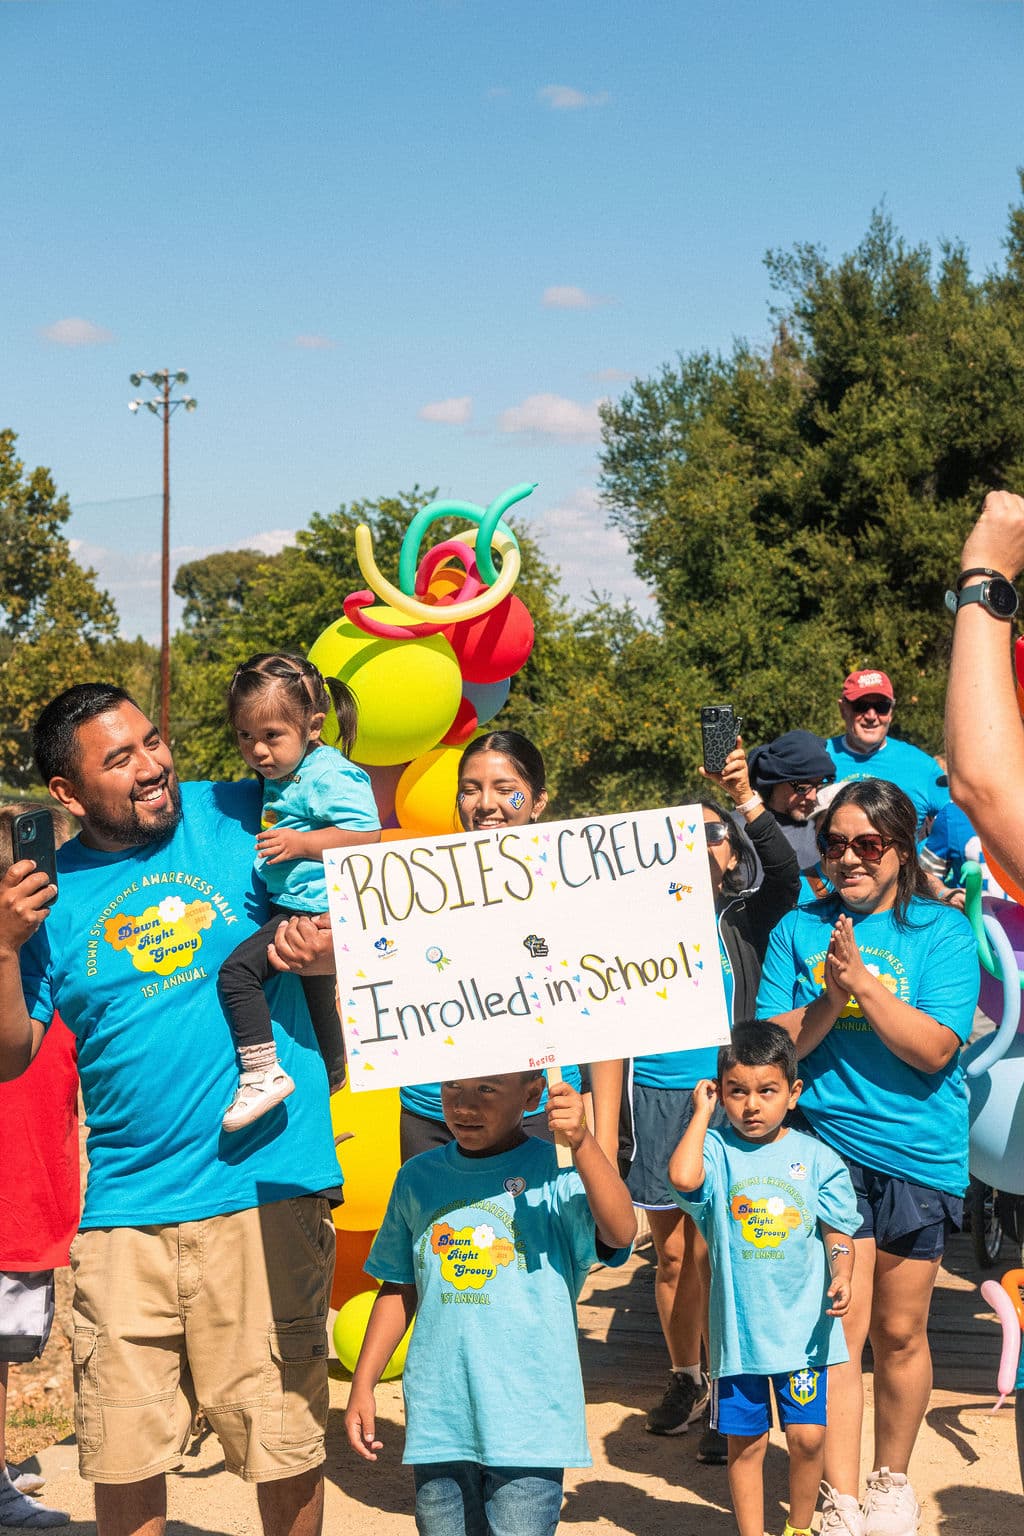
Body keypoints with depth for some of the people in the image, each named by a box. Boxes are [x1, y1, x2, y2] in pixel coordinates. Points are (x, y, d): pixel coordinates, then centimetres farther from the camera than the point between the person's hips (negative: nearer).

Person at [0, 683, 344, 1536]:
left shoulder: (245, 819, 1)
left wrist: (326, 946, -11)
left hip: (265, 1190, -1)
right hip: (124, 1211, 2)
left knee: (283, 1441, 4)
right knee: (122, 1459, 8)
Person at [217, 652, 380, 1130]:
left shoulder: (329, 776, -18)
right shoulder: (278, 777, 11)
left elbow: (366, 835, -24)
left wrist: (300, 843, -25)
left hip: (316, 907, -11)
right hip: (295, 905, 11)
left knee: (238, 970, -21)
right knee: (317, 991, 25)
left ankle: (262, 1074, -21)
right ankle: (333, 1076, 43)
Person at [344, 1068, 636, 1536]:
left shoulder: (556, 1175, -6)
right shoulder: (419, 1178, 7)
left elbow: (620, 1232, -25)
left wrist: (581, 1143, -37)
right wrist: (362, 1386, 13)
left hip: (528, 1424, -4)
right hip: (438, 1421, 4)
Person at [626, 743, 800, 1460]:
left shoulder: (747, 921, 3)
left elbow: (784, 870, -16)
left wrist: (746, 799, -27)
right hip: (660, 1096, 2)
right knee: (675, 1253, 9)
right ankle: (685, 1380, 25)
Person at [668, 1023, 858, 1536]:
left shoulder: (816, 1157, 0)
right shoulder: (716, 1151, -5)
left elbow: (837, 1230, 4)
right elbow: (682, 1176, -27)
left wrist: (841, 1278, -15)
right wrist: (702, 1111, -15)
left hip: (803, 1324, 1)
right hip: (739, 1326, -1)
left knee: (807, 1436, 3)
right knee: (745, 1441, 8)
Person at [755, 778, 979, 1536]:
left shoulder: (943, 931, -1)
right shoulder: (799, 930, 5)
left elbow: (934, 1049, -11)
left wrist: (862, 980, -18)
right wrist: (832, 996, -15)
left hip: (919, 1157, 0)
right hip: (828, 1151, 0)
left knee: (900, 1332, 10)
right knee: (839, 1328, -5)